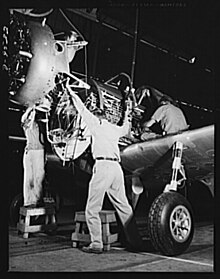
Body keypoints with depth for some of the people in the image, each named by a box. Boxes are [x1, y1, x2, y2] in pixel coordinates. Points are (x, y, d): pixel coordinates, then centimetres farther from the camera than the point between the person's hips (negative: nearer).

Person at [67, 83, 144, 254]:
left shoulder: (97, 124, 8)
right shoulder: (115, 129, 22)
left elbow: (83, 109, 16)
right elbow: (125, 129, 46)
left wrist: (72, 93, 29)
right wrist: (127, 116, 64)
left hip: (103, 166, -6)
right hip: (117, 168, 6)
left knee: (92, 208, -1)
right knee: (124, 206, 11)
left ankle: (96, 244, -5)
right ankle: (135, 241, 14)